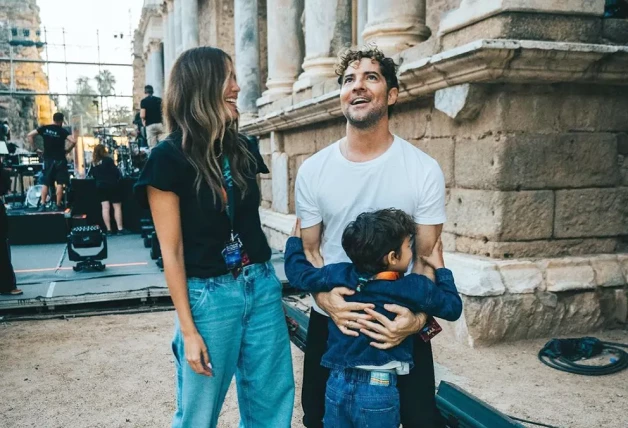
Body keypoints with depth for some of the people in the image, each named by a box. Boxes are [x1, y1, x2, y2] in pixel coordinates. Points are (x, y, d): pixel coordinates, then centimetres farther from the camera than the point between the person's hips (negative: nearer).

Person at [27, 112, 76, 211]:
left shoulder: (44, 128, 4)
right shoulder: (62, 131, -5)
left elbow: (29, 135, 1)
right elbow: (73, 141, -17)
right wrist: (67, 150, -2)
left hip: (48, 159, 3)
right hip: (59, 159, -3)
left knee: (46, 183, 10)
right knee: (60, 183, 1)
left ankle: (42, 204, 7)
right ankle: (57, 205, -1)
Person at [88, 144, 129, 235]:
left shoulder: (93, 163, 6)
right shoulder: (108, 160, -9)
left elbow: (91, 175, 13)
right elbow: (116, 171, -11)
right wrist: (120, 177, 7)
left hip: (100, 186, 5)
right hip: (112, 185, -5)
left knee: (105, 208, 3)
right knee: (117, 207, -1)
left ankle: (109, 230, 1)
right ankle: (120, 229, -5)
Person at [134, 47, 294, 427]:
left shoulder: (242, 148, 6)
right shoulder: (169, 157, -11)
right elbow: (171, 251, -10)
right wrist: (188, 331, -10)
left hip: (262, 286, 5)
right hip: (208, 296, -5)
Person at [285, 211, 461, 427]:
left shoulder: (339, 275, -7)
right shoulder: (414, 288, -13)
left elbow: (299, 273, 7)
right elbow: (453, 307, 0)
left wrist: (295, 239, 24)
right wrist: (440, 268, 11)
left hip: (338, 384, 3)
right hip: (379, 389, -3)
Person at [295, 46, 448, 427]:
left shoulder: (425, 170, -10)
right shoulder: (313, 171, -4)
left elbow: (427, 257, -7)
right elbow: (310, 250, 1)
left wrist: (418, 317, -24)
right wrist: (324, 297, -19)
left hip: (400, 324, -2)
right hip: (330, 321, 2)